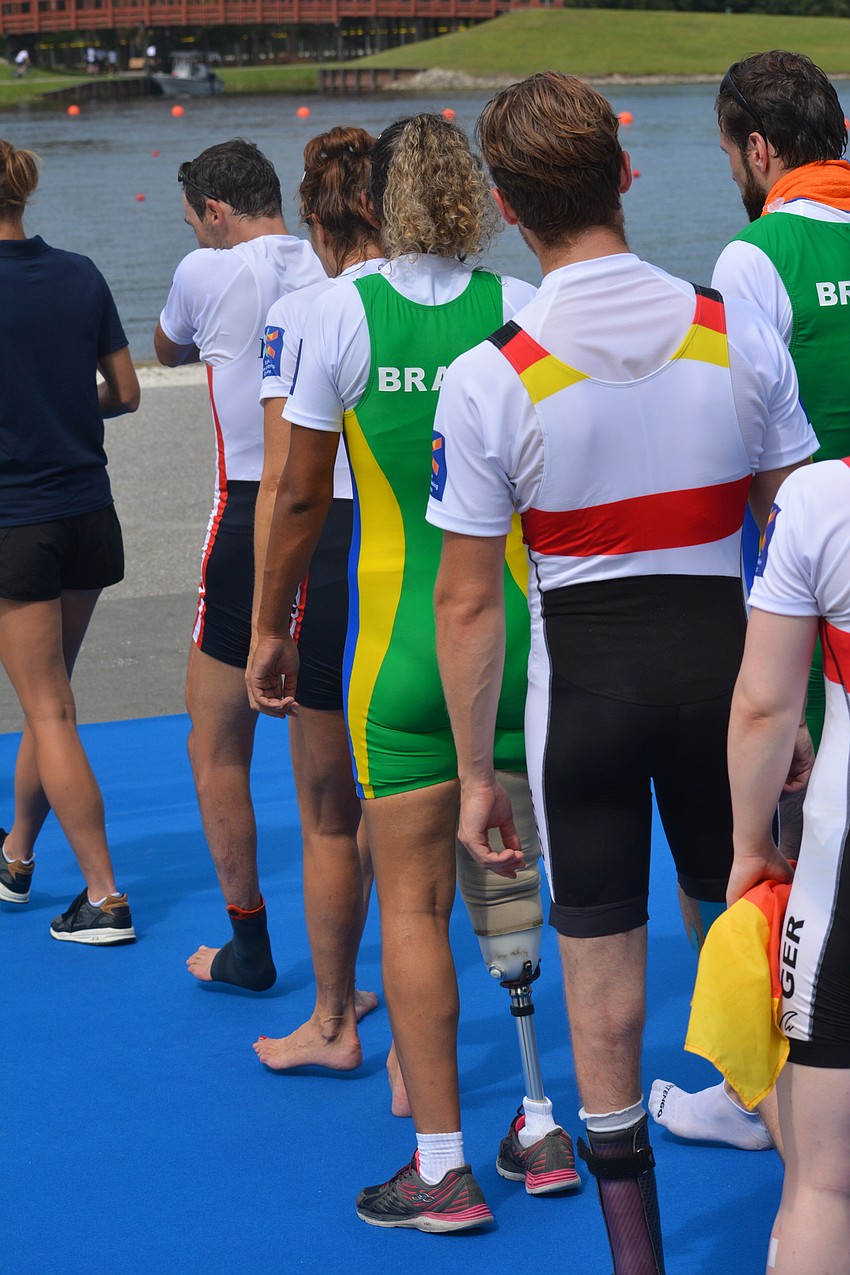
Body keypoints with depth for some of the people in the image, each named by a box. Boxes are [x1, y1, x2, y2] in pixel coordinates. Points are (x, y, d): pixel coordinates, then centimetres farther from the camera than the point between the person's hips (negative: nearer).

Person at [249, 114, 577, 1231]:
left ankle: (442, 1166, 4)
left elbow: (302, 494, 0)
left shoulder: (346, 309, -5)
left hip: (401, 629, -3)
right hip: (524, 625, 3)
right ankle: (543, 1124, 22)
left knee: (412, 899, 3)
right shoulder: (523, 306, -1)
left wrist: (270, 627, 11)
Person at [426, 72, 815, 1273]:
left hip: (583, 674, -2)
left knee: (600, 958, 10)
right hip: (718, 654, 2)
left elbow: (467, 601, -9)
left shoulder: (486, 381, -13)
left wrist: (476, 770, 1)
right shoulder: (739, 332, -6)